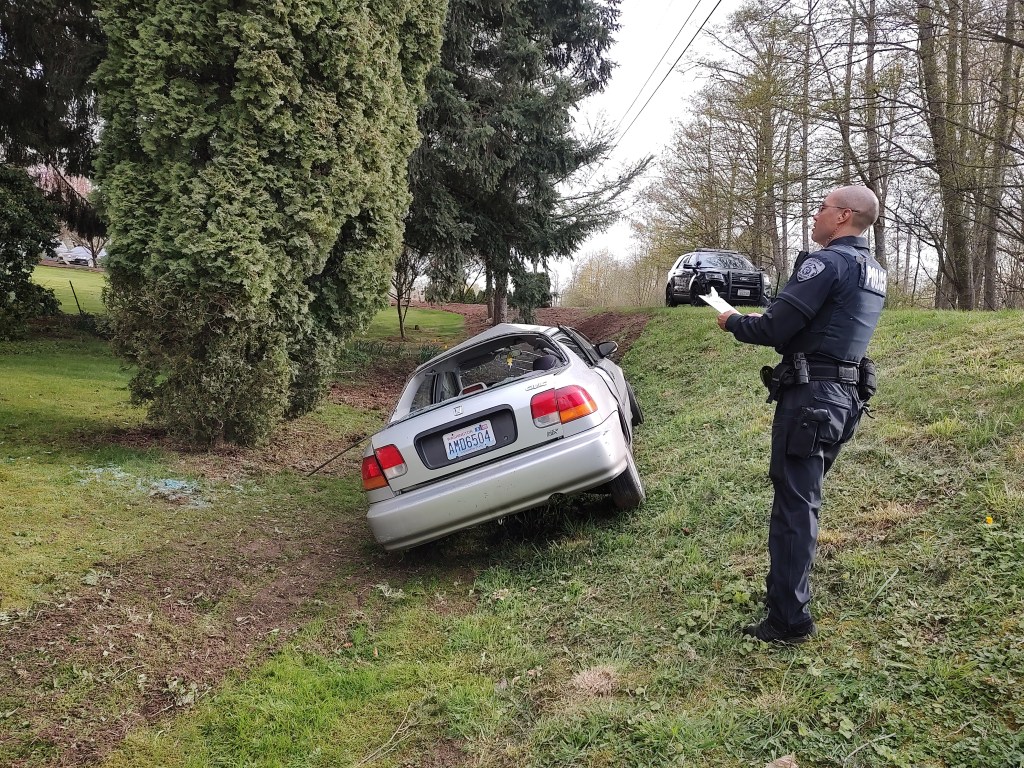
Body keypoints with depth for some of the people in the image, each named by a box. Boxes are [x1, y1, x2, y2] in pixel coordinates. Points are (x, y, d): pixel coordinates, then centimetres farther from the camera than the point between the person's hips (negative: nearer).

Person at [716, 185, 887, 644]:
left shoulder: (828, 262, -14)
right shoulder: (873, 272, 17)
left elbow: (775, 329, -17)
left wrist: (734, 323, 1)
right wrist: (766, 321, 18)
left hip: (810, 396, -10)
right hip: (842, 396, 10)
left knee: (794, 503, -6)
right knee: (800, 498, 19)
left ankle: (789, 621, 0)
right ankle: (788, 590, 32)